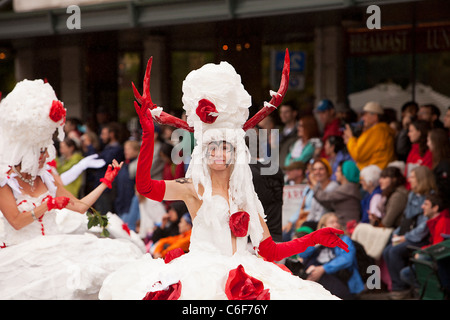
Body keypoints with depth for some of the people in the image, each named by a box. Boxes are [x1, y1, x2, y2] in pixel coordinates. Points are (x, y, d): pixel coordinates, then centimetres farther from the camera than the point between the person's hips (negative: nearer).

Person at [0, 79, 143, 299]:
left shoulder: (47, 178, 15)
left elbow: (79, 207, 18)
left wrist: (105, 182, 17)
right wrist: (49, 204, -13)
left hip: (54, 248, 6)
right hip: (22, 254, -5)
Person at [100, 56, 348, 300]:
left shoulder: (245, 195, 20)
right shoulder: (194, 188, 7)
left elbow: (270, 251, 21)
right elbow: (144, 186, -10)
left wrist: (314, 238, 13)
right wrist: (148, 134, -16)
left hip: (241, 278, 4)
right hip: (201, 277, -4)